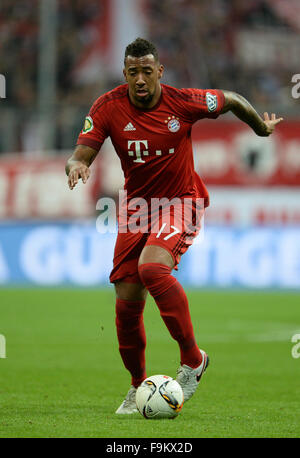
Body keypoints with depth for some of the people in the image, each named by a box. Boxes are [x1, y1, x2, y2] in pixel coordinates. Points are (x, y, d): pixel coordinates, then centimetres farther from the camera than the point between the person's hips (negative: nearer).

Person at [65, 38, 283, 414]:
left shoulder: (183, 102, -15)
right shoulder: (108, 108, -11)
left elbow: (232, 101, 4)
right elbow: (81, 155, -13)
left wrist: (262, 127, 19)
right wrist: (76, 165, -38)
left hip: (181, 202, -3)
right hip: (137, 206, 4)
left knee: (152, 267, -32)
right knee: (127, 303, -1)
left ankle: (192, 358, -18)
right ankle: (138, 385, 23)